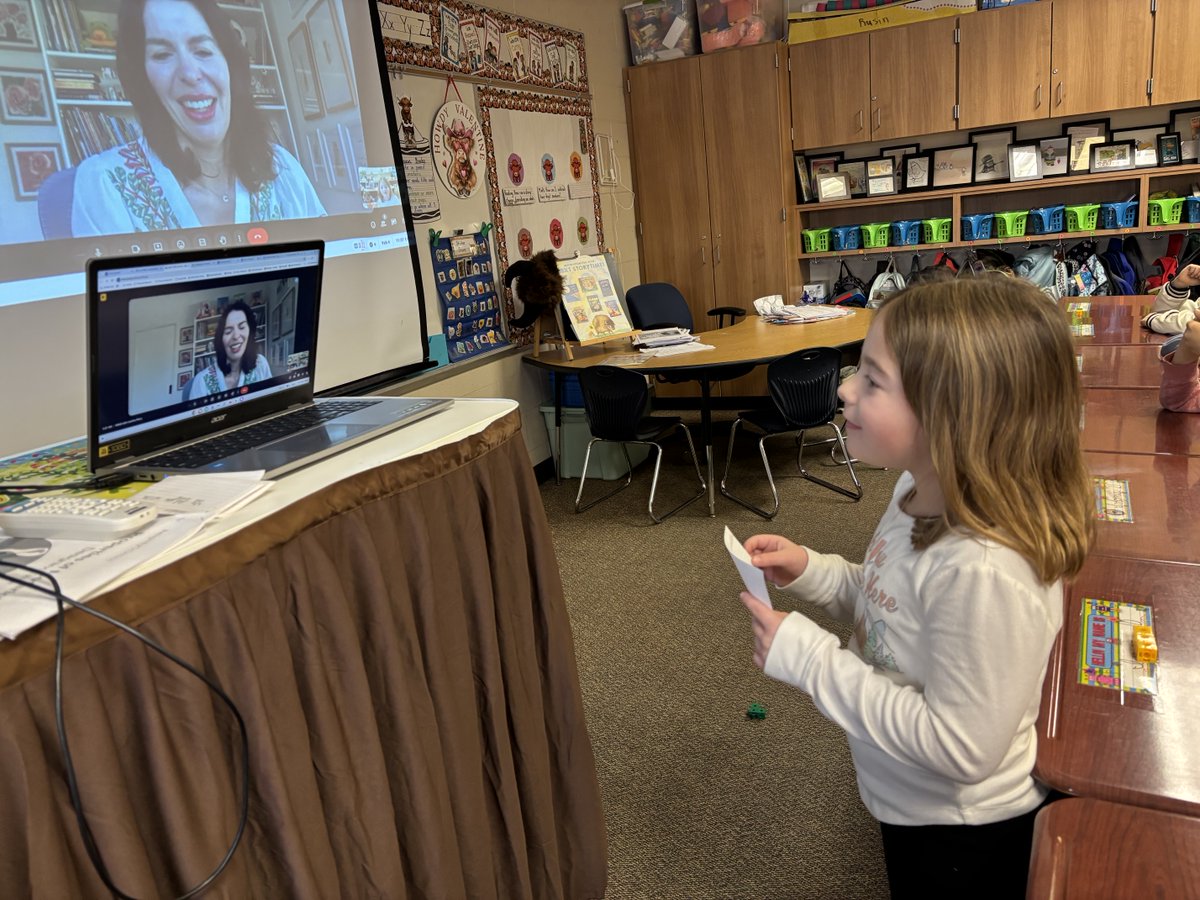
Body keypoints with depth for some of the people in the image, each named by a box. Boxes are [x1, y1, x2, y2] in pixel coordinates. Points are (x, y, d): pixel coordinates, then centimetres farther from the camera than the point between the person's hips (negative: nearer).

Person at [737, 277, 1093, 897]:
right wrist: (811, 572, -10)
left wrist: (808, 657, -28)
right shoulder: (923, 494, -9)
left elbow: (960, 747, -31)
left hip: (965, 841, -7)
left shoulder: (984, 571, -37)